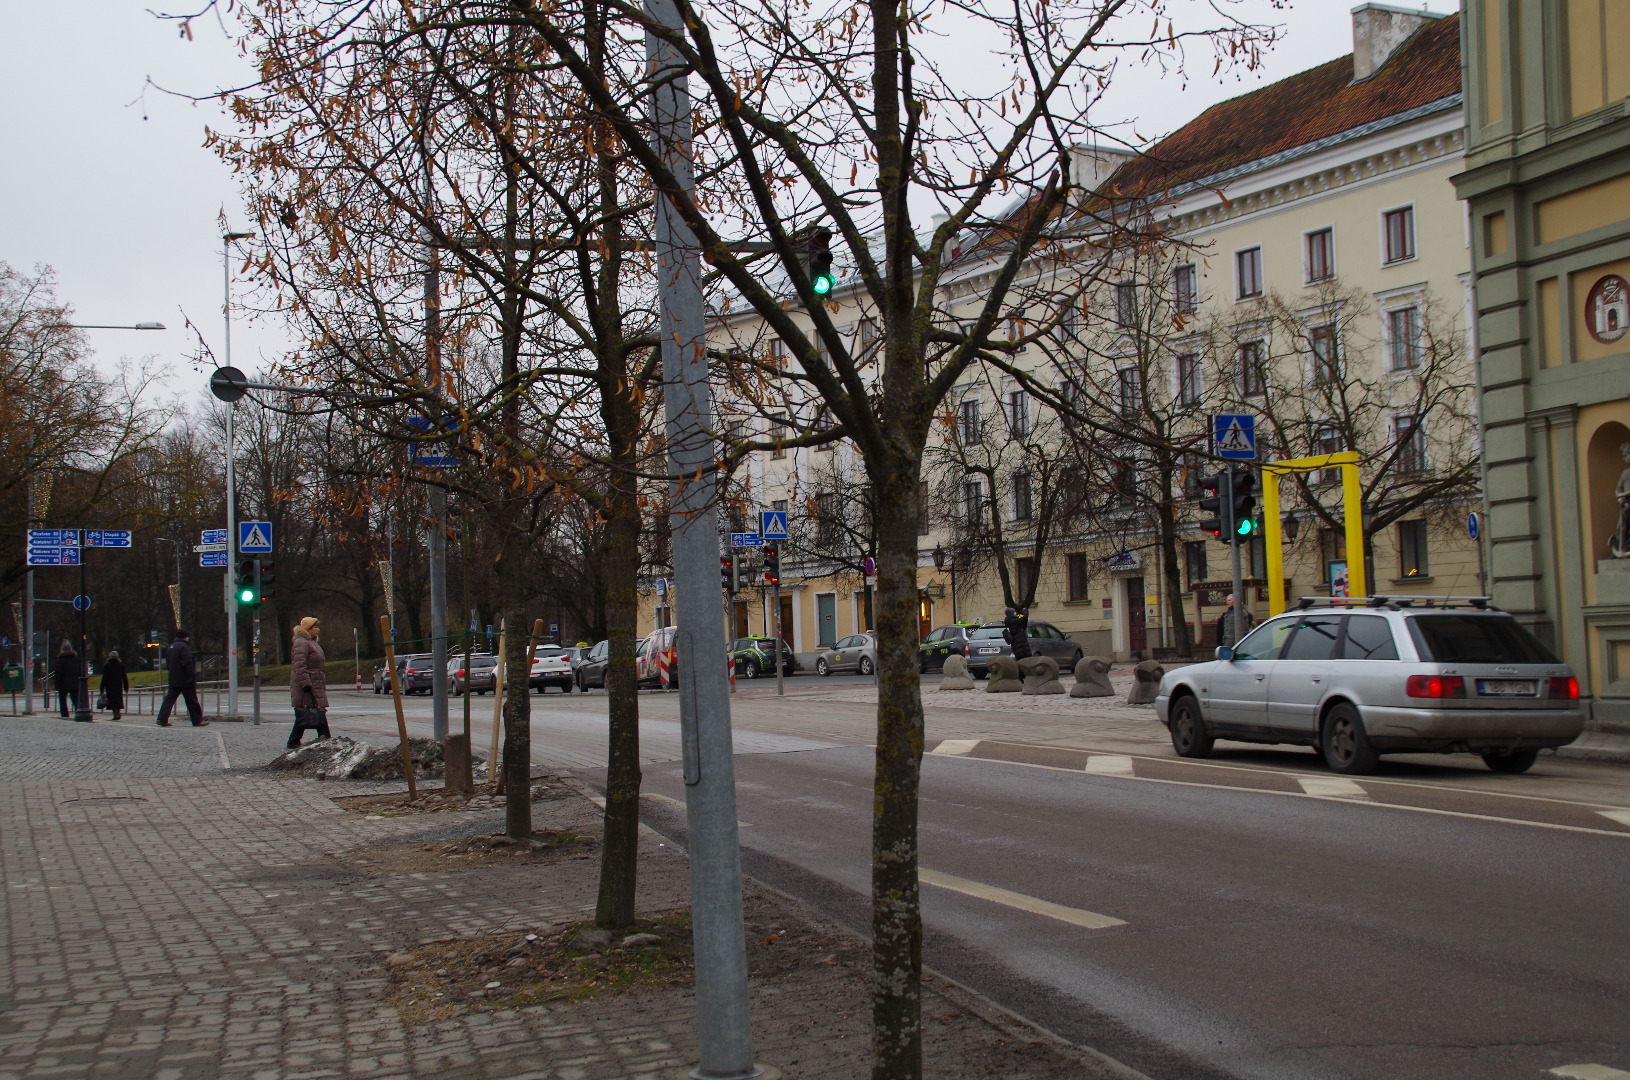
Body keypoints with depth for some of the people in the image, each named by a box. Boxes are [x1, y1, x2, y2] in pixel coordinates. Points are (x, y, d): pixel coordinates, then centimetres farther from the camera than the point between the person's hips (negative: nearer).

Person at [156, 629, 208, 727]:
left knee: (169, 699, 5)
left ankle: (162, 719, -5)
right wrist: (193, 678, -17)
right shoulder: (184, 646, -13)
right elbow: (187, 663, -19)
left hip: (173, 680, 8)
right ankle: (197, 720, 5)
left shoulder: (171, 647, 15)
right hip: (185, 680, -8)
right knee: (192, 700, 0)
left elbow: (168, 663, 21)